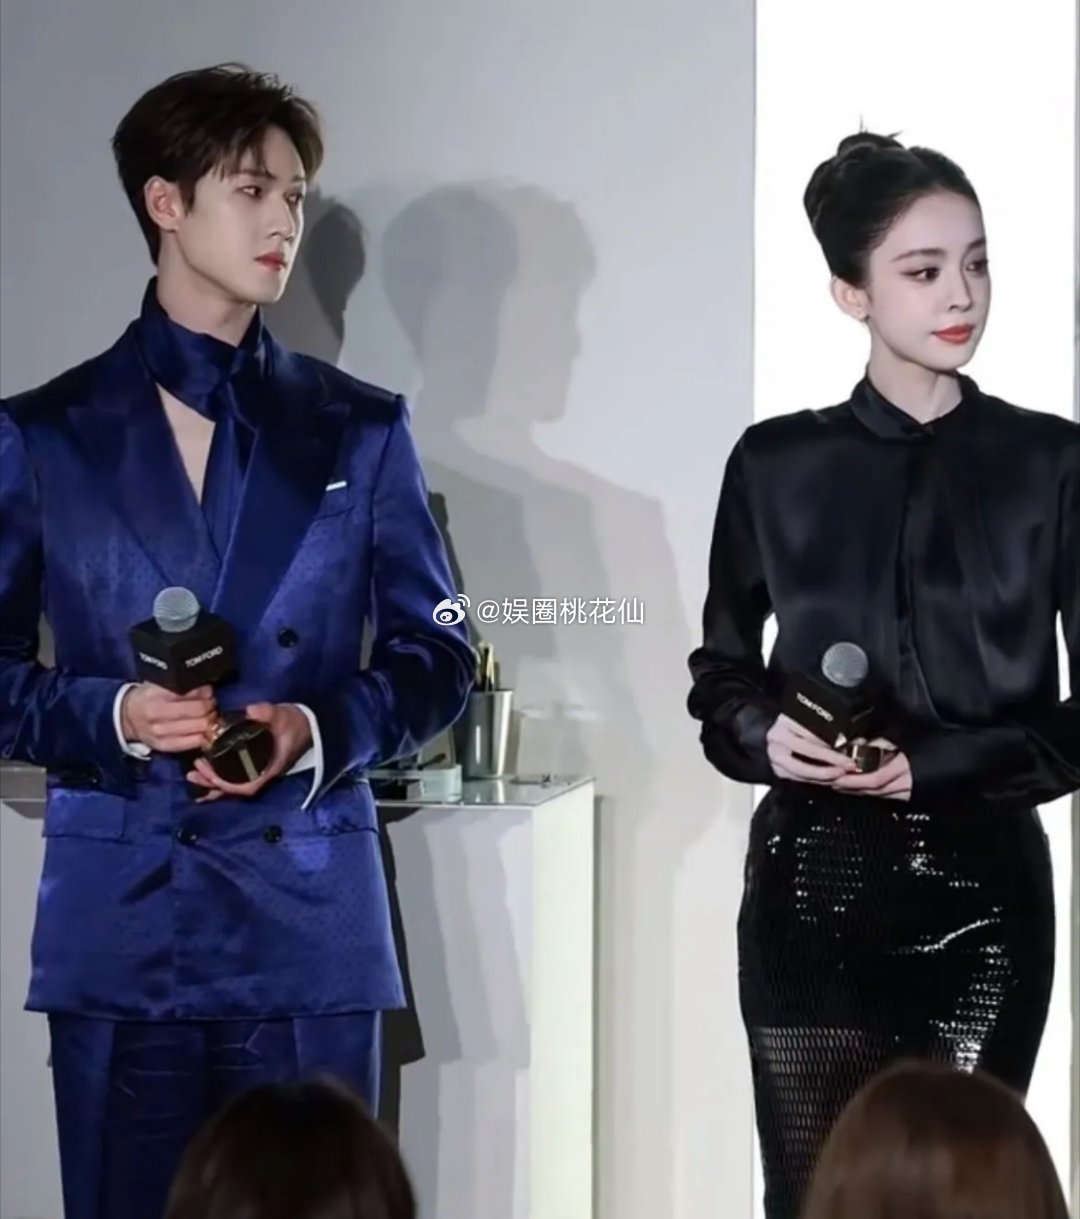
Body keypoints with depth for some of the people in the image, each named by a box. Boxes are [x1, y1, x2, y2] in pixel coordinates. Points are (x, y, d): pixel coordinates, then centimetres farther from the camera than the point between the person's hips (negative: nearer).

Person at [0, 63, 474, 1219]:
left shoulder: (360, 430, 8)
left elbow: (436, 655, 8)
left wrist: (319, 727, -11)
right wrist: (111, 714, -14)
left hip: (311, 918, 1)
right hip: (118, 921, 0)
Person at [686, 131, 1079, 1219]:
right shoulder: (777, 465, 5)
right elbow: (717, 679, 12)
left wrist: (937, 765, -13)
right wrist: (765, 735, -9)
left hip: (982, 890, -1)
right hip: (814, 885, 1)